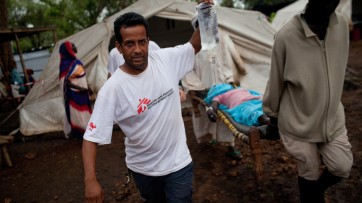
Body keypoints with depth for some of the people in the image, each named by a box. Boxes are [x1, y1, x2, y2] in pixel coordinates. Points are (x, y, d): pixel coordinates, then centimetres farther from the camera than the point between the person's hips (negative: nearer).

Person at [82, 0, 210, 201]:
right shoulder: (112, 88, -22)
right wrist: (90, 180, -28)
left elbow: (194, 46, 6)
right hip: (142, 168, 0)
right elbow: (91, 137, -19)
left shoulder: (166, 59, -12)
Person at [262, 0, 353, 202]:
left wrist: (330, 103, 16)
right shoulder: (287, 36, -23)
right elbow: (276, 82, -10)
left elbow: (338, 71, 6)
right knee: (309, 172, 11)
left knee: (342, 167, 7)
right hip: (299, 120, -4)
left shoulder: (342, 25, -8)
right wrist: (272, 112, 3)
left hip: (332, 117, 4)